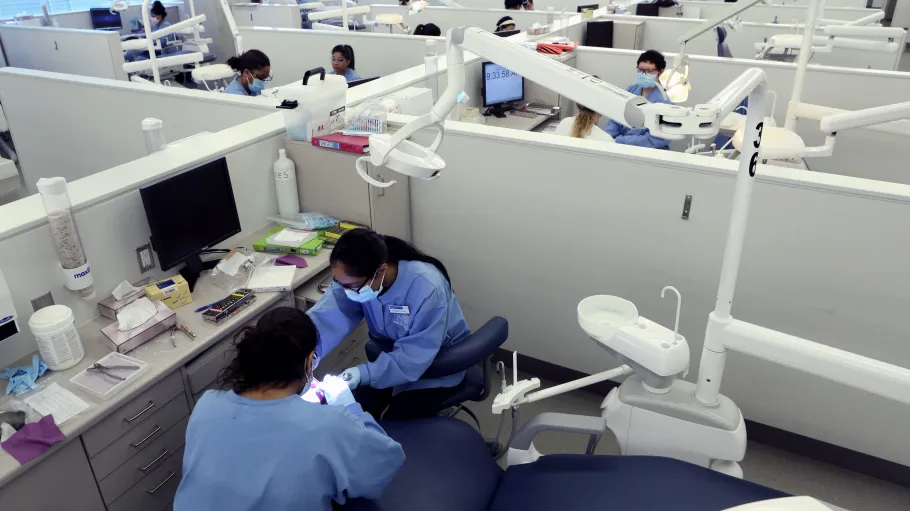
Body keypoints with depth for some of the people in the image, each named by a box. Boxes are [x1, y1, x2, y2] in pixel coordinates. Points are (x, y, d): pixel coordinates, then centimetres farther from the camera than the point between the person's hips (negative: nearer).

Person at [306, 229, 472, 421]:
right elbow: (324, 317, -32)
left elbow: (414, 357, -34)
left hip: (438, 362, -5)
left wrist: (363, 374, -46)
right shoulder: (353, 278, -20)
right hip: (389, 354, 5)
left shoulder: (427, 288, -36)